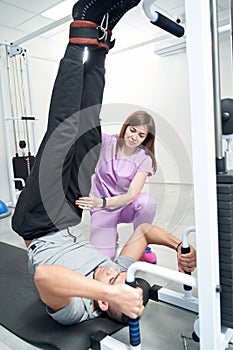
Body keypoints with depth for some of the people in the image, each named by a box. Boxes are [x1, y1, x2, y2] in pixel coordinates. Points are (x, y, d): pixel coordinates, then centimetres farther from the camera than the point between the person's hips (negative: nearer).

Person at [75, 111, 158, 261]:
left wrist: (101, 202, -35)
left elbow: (131, 196, -22)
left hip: (126, 208, 1)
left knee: (145, 200, -33)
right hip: (103, 210, 0)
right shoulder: (106, 142, -9)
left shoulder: (144, 159, -11)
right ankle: (111, 234, 18)